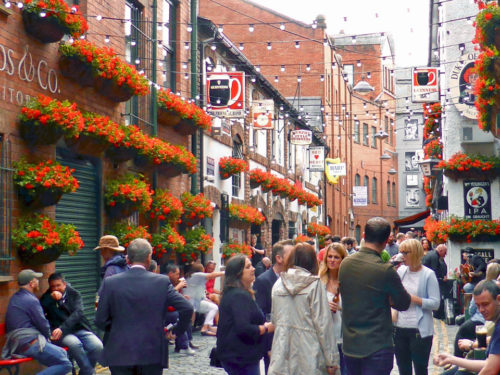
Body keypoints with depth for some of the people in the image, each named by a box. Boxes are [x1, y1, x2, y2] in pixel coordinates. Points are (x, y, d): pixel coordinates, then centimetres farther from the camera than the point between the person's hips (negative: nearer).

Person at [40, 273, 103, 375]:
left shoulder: (74, 294, 9)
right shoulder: (48, 297, 11)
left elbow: (77, 313, -7)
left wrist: (62, 328, -22)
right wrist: (51, 297, -15)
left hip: (80, 329, 2)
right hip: (60, 333, -2)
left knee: (98, 346, -25)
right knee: (75, 344, -35)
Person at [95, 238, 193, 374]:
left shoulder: (110, 282, -3)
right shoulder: (162, 282, -5)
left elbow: (100, 321, -1)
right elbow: (187, 308, -9)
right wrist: (176, 330, 7)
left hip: (120, 354, 0)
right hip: (153, 353, 0)